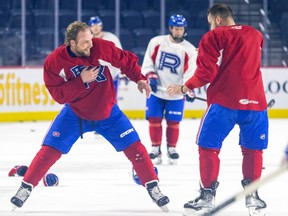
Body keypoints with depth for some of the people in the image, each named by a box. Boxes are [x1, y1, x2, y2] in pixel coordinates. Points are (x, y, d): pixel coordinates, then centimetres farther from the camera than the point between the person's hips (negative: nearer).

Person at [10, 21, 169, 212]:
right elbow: (58, 95, -21)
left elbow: (126, 60, -5)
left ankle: (153, 188, 7)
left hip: (108, 112, 1)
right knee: (49, 150, -8)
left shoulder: (102, 47, -21)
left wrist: (139, 79, -16)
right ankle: (26, 187, 8)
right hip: (74, 113, -1)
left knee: (134, 147, -7)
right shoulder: (54, 62, -21)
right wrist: (81, 80, -31)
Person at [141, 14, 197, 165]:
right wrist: (151, 77, -12)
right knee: (154, 119, -1)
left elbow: (190, 72, -10)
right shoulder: (156, 42, -2)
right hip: (156, 91, 1)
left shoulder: (189, 50, -5)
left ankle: (171, 148, 18)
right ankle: (156, 149, 10)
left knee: (173, 122, 2)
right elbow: (147, 63, 3)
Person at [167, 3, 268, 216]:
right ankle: (252, 195, 13)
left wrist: (184, 88, 5)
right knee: (253, 149, 16)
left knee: (209, 147, 6)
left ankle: (208, 195, 0)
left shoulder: (213, 37, 0)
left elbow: (206, 73, -6)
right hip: (254, 100, 4)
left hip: (223, 100, -4)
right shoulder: (255, 35, 15)